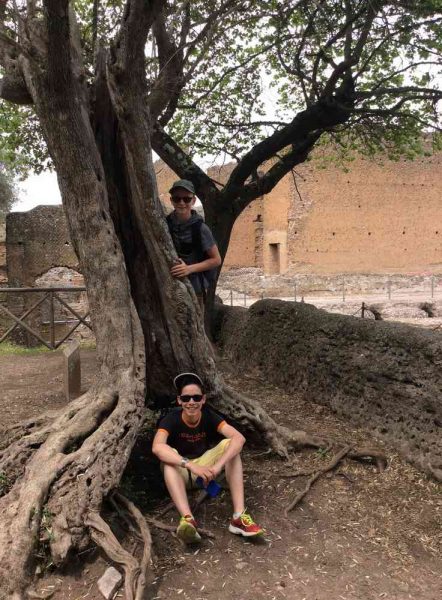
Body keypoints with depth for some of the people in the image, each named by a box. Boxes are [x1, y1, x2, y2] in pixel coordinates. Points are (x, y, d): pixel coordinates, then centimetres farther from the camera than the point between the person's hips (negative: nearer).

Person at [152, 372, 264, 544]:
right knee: (169, 456, -35)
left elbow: (239, 438, -31)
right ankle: (187, 519, -51)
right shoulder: (171, 419, -22)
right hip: (180, 472, -2)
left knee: (229, 445, -24)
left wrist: (218, 465, -47)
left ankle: (239, 516, -33)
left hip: (203, 466, 2)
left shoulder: (209, 416, -17)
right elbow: (157, 447, -42)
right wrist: (191, 465, -53)